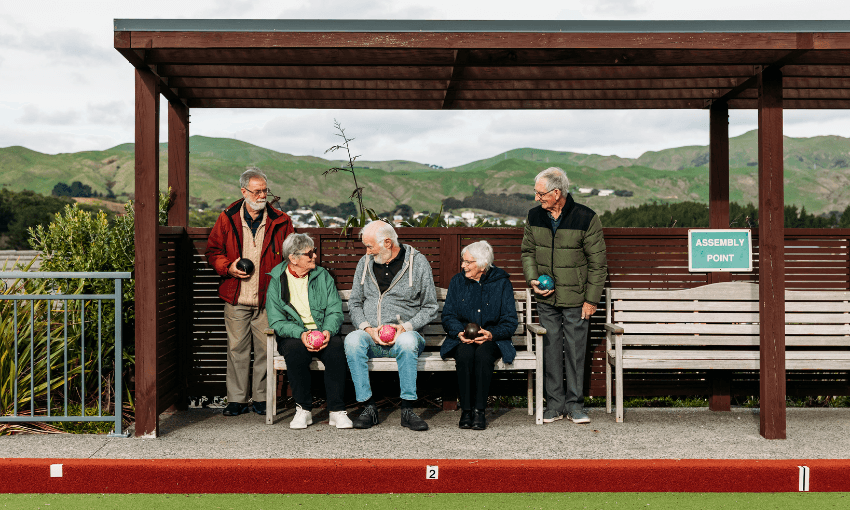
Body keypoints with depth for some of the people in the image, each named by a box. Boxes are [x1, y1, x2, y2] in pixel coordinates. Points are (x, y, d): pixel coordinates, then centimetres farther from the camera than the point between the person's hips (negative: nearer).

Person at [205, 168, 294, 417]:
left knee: (265, 349, 3)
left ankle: (261, 398, 16)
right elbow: (213, 251, 12)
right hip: (236, 299, 0)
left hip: (267, 300, 0)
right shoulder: (227, 219, 5)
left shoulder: (280, 222, 4)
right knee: (237, 349, 4)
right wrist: (228, 268, -6)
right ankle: (236, 400, 14)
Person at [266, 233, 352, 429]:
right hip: (292, 335, -1)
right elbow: (276, 321, -4)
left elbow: (335, 311, 5)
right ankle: (303, 409, -22)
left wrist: (328, 331, -18)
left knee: (336, 346, -32)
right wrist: (301, 334, -23)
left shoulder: (323, 276, 10)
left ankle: (337, 410, -27)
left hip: (323, 332, 1)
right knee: (296, 349, -36)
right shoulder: (277, 280, 3)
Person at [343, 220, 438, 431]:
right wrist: (367, 328, -6)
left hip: (404, 334, -2)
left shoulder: (417, 262, 1)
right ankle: (368, 407, -24)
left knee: (408, 341, -38)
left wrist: (406, 327, -13)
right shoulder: (365, 263, 11)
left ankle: (407, 409, -28)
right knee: (352, 340, -31)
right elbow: (354, 304, 14)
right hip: (370, 335, 3)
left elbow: (430, 308, 3)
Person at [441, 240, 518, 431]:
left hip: (491, 338, -1)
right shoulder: (457, 281, 8)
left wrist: (492, 334, -19)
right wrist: (459, 333, -14)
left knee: (483, 355, -36)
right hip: (462, 338, 1)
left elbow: (510, 321, 0)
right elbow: (448, 316, 8)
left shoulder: (501, 283, 2)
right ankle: (465, 410, -24)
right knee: (464, 354, -34)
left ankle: (479, 411, -27)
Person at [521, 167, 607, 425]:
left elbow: (597, 263, -6)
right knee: (551, 350, 6)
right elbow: (528, 251, 15)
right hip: (546, 300, 3)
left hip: (575, 300, -3)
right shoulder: (534, 217, 2)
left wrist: (591, 299, -8)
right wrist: (533, 279, -3)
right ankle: (554, 403, 16)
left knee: (575, 350, 3)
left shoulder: (586, 219, -11)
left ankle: (575, 404, 14)